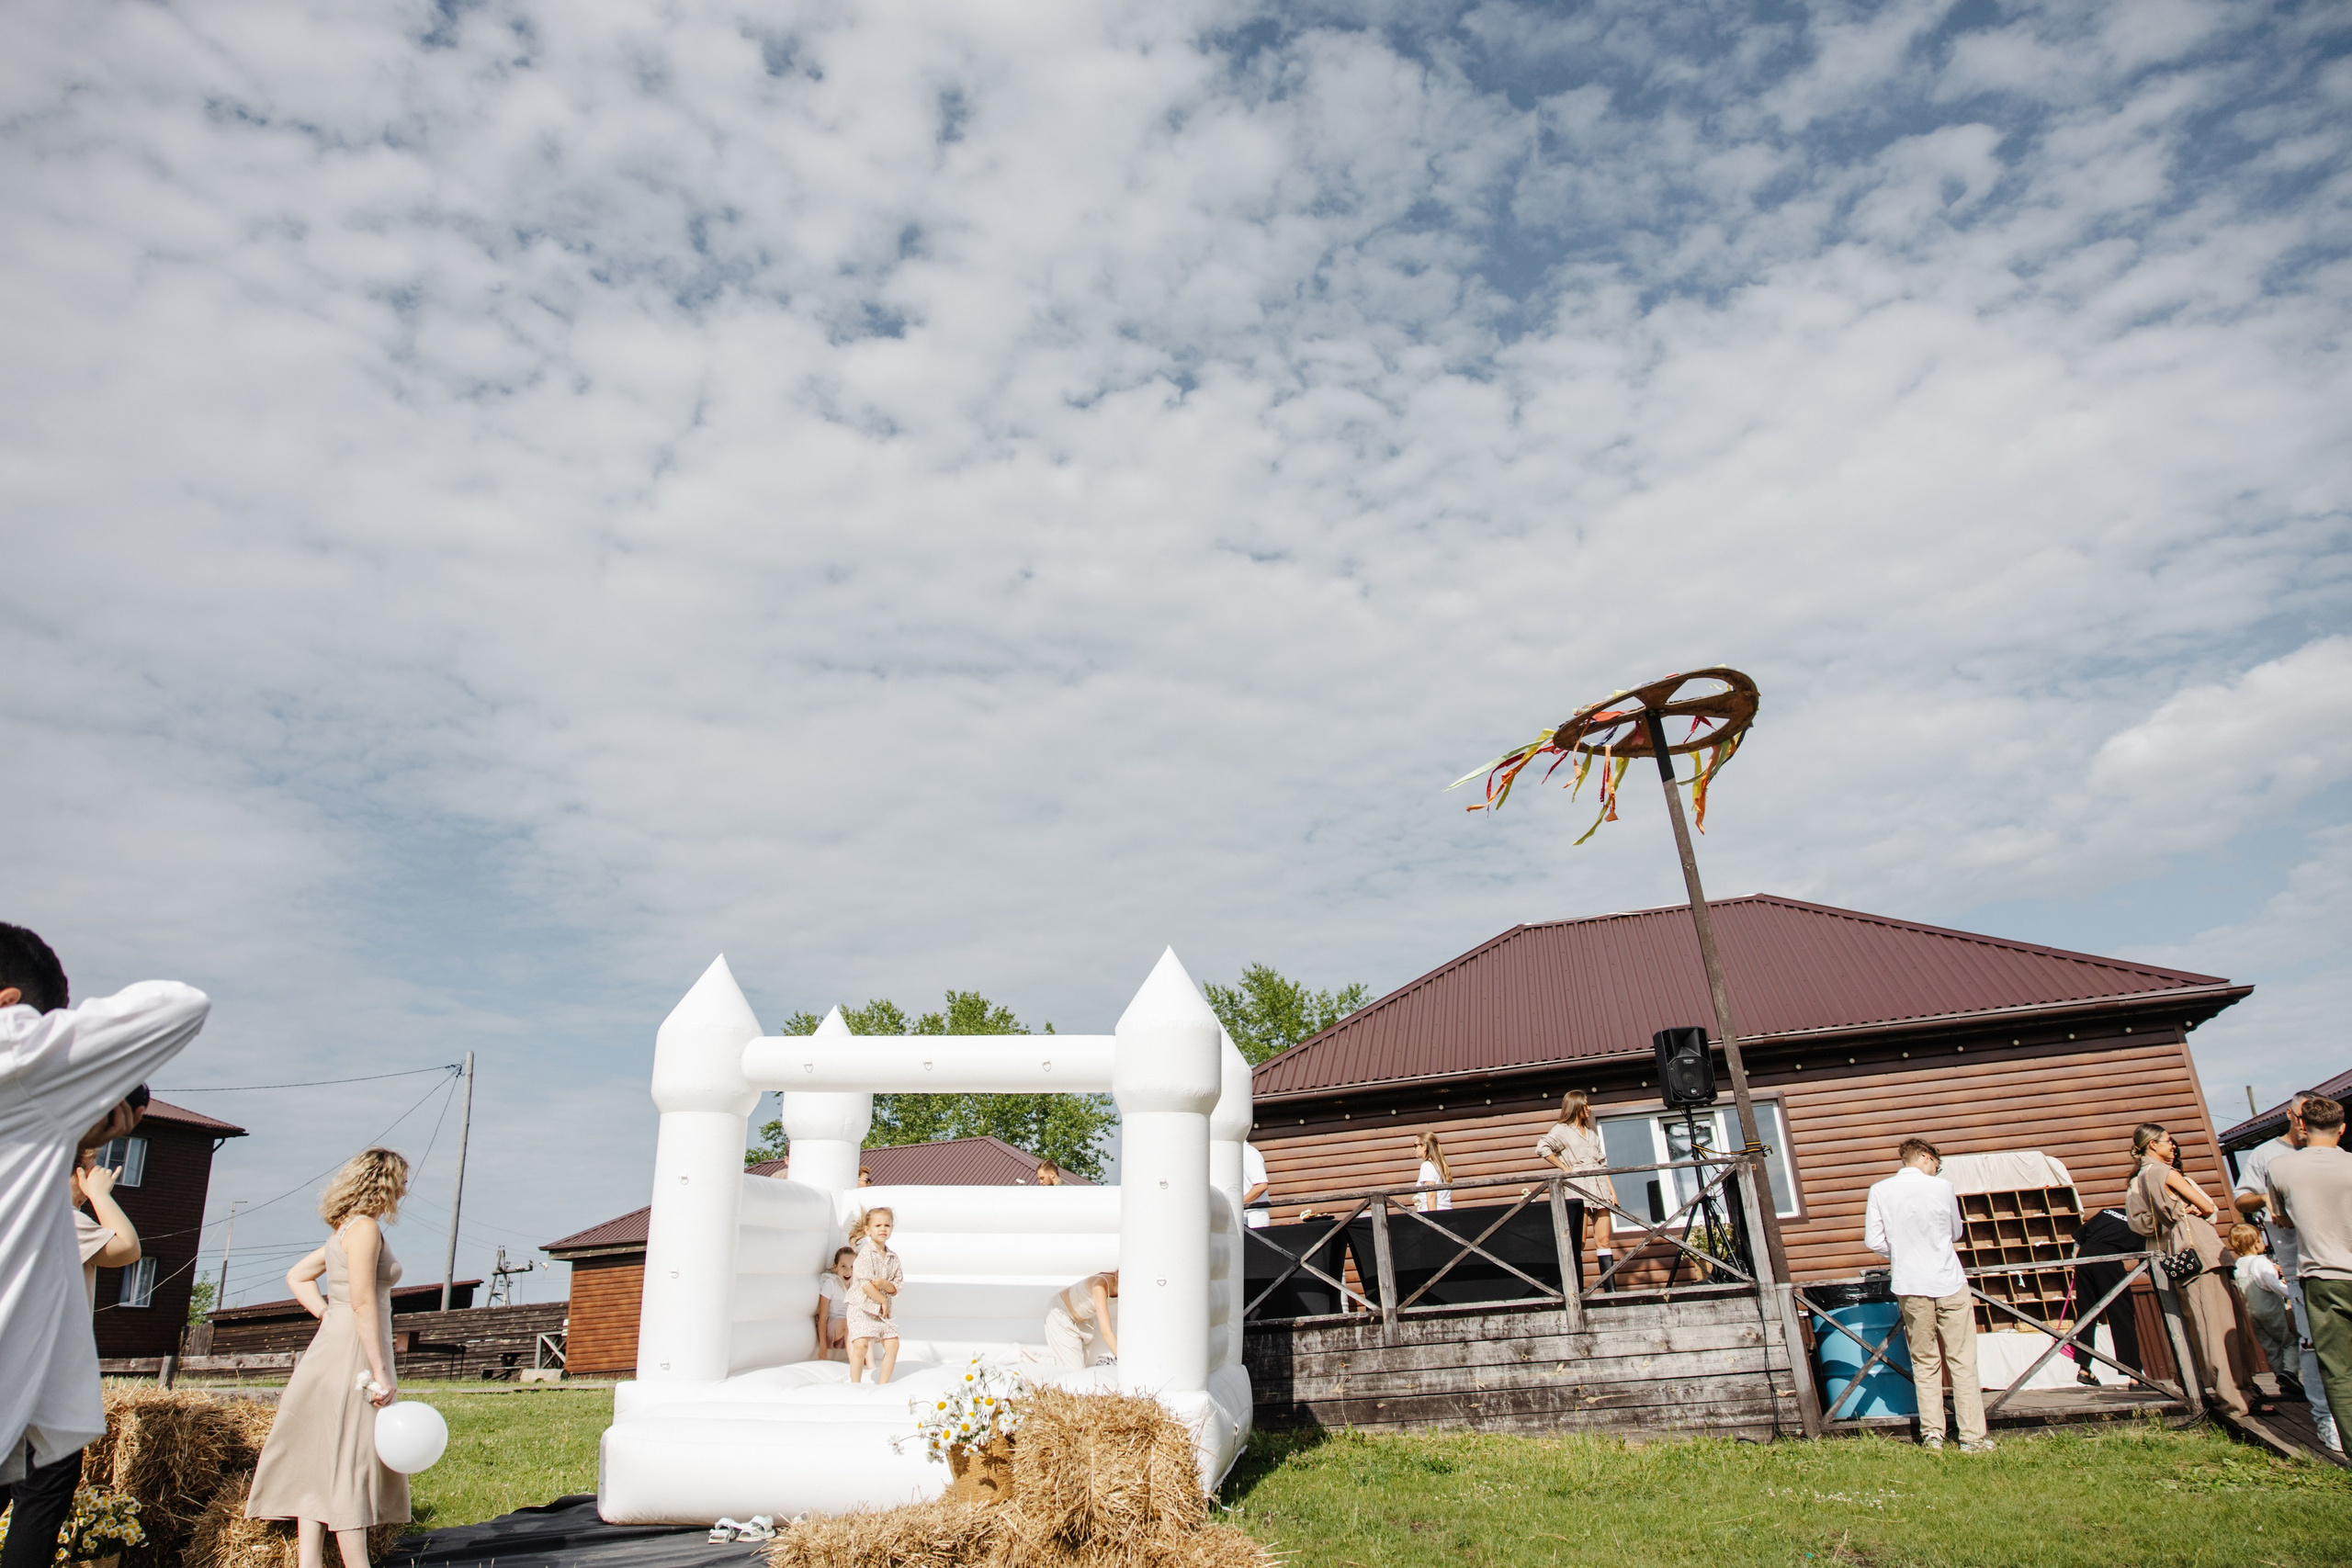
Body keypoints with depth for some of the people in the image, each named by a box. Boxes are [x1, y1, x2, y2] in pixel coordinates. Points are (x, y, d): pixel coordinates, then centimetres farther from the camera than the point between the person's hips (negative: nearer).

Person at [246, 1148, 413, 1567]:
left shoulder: (344, 1230, 17)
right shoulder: (365, 1226, -13)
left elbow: (297, 1276, 25)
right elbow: (363, 1303, -19)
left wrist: (328, 1316, 15)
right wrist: (380, 1372, -19)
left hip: (334, 1343, 9)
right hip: (353, 1353, -9)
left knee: (319, 1466, 8)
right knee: (348, 1466, -6)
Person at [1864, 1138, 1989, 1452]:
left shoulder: (1880, 1191, -2)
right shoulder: (1942, 1187, -4)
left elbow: (1874, 1240, -4)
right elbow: (1956, 1233, 11)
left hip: (1910, 1287, 1)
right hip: (1949, 1283, -1)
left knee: (1925, 1363, 11)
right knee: (1962, 1362, 6)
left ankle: (1932, 1434, 9)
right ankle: (1972, 1437, 7)